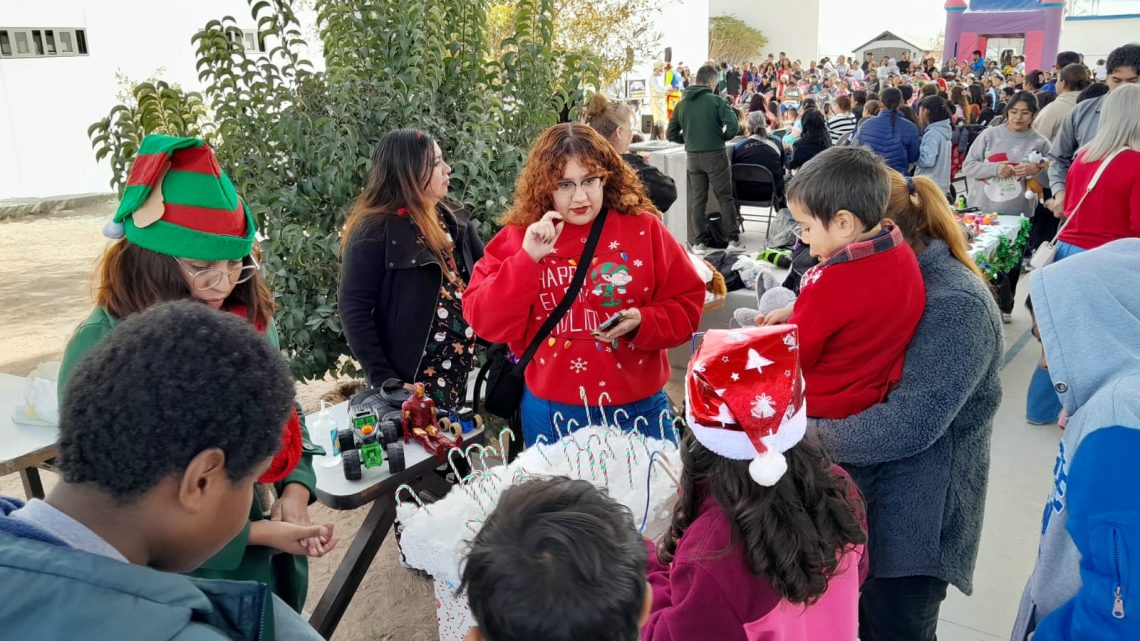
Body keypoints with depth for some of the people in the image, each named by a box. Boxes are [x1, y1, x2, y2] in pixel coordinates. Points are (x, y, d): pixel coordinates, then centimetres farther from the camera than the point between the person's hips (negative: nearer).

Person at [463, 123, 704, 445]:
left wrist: (642, 322, -18)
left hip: (638, 407, 0)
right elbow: (485, 322, -11)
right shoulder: (518, 238, -4)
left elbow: (687, 305, 0)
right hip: (551, 413, 0)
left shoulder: (644, 228, -4)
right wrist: (527, 258, -20)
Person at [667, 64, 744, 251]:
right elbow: (733, 125, -17)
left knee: (697, 199, 9)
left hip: (692, 157, 4)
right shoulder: (715, 101, -8)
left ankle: (699, 242, 11)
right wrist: (723, 137, 2)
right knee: (725, 198, 5)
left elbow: (671, 134, 7)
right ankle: (733, 239, 7)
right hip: (715, 155, -4)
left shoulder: (682, 104, 5)